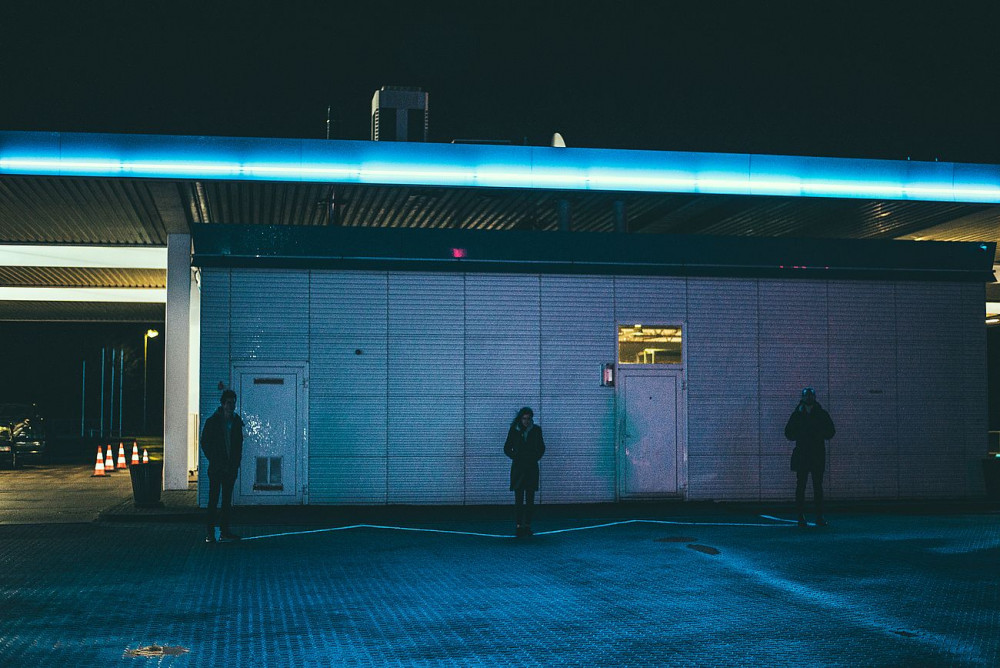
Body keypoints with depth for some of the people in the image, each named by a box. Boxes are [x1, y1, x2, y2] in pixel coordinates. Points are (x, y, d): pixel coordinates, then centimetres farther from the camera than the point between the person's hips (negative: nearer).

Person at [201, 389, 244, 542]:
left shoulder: (236, 421, 9)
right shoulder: (212, 421, -2)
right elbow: (204, 444, -1)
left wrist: (236, 462, 4)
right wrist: (215, 462, -5)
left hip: (231, 467, 4)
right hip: (216, 467, -4)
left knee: (227, 500, 7)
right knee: (213, 499, -5)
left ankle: (225, 531, 12)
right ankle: (210, 533, -3)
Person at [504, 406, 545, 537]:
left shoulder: (536, 430, 4)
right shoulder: (514, 430, 1)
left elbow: (541, 448, 13)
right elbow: (507, 448, 8)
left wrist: (535, 458, 0)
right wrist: (516, 457, -3)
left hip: (531, 467, 1)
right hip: (518, 468, -1)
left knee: (530, 499, 1)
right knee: (519, 499, -5)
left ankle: (527, 525, 6)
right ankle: (519, 525, -4)